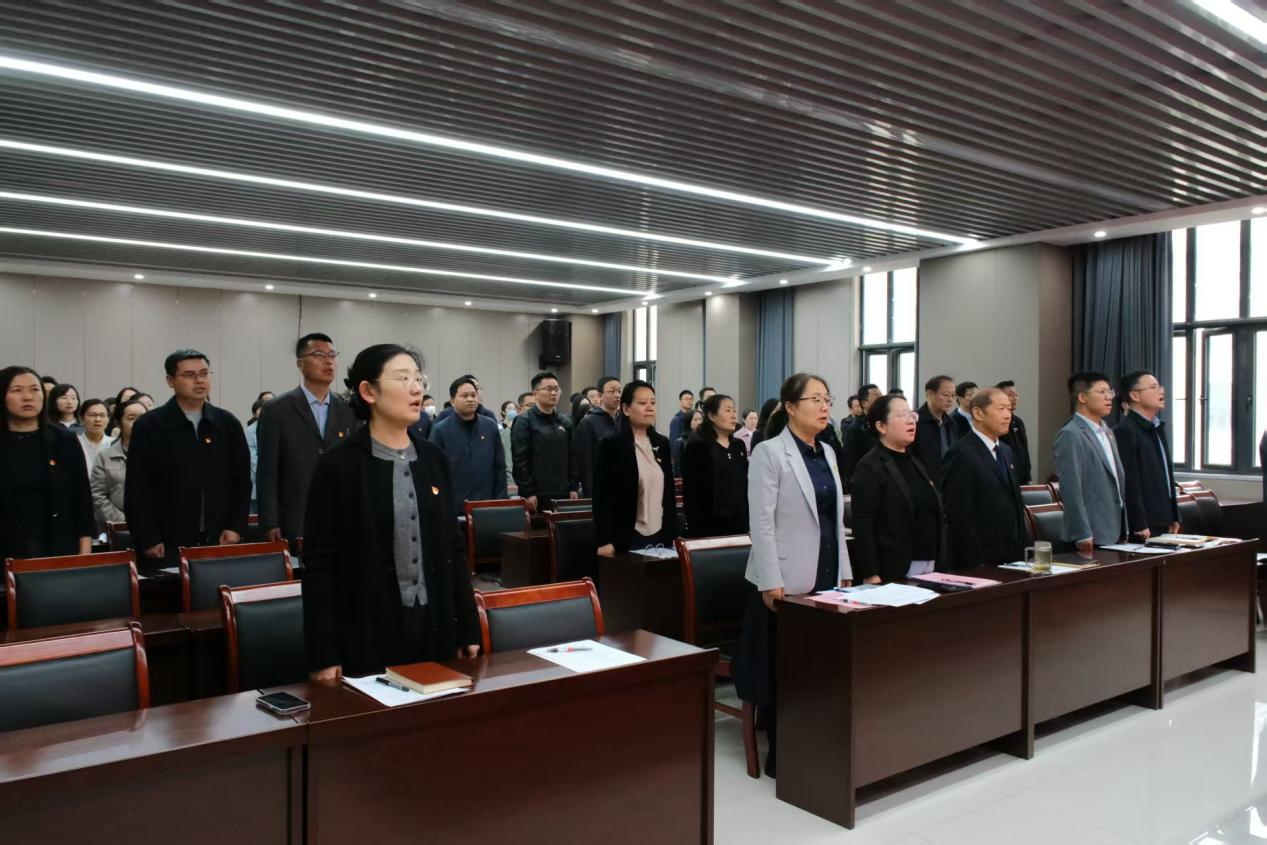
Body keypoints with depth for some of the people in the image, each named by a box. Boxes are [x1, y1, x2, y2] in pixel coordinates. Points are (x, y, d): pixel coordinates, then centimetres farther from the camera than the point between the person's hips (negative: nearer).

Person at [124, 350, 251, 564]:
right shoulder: (149, 426, 0)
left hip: (221, 543, 2)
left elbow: (242, 481, 11)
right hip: (169, 547, -2)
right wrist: (148, 541, -7)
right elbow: (137, 491, -2)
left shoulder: (228, 424, 8)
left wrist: (236, 527, 1)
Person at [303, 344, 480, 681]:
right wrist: (323, 655, -11)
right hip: (367, 635, -4)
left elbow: (453, 546, 10)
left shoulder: (433, 458, 7)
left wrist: (468, 629, 8)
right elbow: (319, 566, -9)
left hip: (435, 629, 5)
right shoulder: (337, 465, -8)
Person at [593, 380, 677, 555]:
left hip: (660, 536, 5)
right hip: (627, 538, -5)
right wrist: (604, 541, -13)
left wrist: (673, 534, 10)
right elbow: (602, 496, -9)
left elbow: (669, 491, 13)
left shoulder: (662, 443, 10)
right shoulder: (611, 444, -7)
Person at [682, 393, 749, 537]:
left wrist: (749, 519, 11)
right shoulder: (697, 446, -6)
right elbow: (691, 492, -10)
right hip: (709, 525, -6)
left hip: (739, 523, 6)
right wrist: (696, 528, -15)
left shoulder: (739, 445, 13)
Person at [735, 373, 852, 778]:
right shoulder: (769, 453, -11)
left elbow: (835, 518, 16)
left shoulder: (826, 453, 11)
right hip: (787, 580, -7)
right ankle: (780, 754, 17)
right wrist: (771, 581, -19)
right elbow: (760, 523, -15)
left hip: (826, 576, 7)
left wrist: (844, 571, 12)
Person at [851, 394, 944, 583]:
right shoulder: (870, 468, -9)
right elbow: (863, 526, -15)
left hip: (929, 569, 7)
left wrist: (940, 567, 15)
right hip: (892, 573, -7)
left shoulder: (916, 464, 16)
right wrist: (871, 576, -20)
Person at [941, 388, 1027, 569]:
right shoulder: (962, 454, -14)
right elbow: (958, 515, -18)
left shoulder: (1006, 451, 14)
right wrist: (978, 561, -19)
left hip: (1011, 558, 8)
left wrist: (1023, 547, 12)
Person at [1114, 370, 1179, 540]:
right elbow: (1130, 482, -19)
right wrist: (1139, 526, -20)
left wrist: (1173, 518, 17)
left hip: (1162, 524, 9)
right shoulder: (1125, 431, -14)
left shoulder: (1157, 428, 16)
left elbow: (1166, 476, 20)